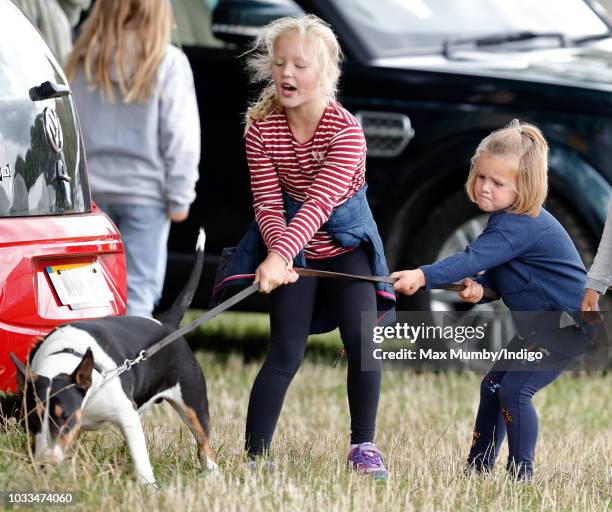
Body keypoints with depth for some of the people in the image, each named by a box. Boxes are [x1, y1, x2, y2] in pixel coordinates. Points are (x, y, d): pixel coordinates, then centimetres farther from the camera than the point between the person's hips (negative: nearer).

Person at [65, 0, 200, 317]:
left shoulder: (81, 62, -1)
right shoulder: (167, 63, -11)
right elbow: (179, 137, -10)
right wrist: (179, 197, -3)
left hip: (90, 188, 3)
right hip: (145, 193, -3)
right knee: (137, 295, 0)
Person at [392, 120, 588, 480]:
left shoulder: (518, 227, -26)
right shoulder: (514, 218, 6)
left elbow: (474, 259, -40)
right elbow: (498, 267, 11)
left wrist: (422, 276, -52)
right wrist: (481, 286, -13)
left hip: (569, 324, -11)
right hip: (541, 325, 11)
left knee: (515, 390, -17)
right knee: (493, 385, 12)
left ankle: (521, 474, -8)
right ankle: (479, 468, 19)